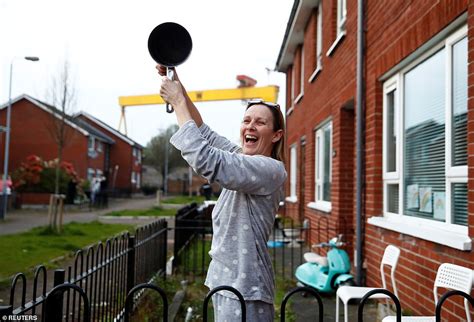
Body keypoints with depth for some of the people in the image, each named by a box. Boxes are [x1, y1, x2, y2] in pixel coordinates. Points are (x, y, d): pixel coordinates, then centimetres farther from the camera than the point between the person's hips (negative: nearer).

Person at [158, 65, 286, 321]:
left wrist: (178, 102, -17)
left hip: (243, 286, -8)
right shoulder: (243, 161, 11)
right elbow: (204, 131, 15)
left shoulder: (270, 169, -16)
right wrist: (177, 83, 5)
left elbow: (205, 160, -25)